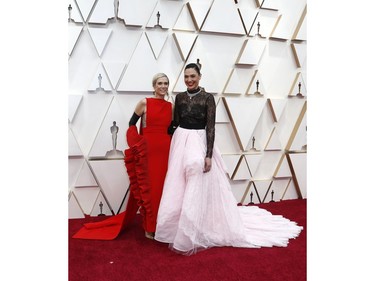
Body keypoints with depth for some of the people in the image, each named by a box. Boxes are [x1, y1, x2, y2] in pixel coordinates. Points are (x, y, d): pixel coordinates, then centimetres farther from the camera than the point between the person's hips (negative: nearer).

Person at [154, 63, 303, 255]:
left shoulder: (207, 98, -5)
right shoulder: (179, 97, 8)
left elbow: (210, 127, -10)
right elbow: (176, 123, 12)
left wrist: (208, 155, -16)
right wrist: (176, 145, 8)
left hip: (198, 143, -4)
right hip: (180, 143, 5)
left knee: (196, 190, -3)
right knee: (178, 189, 7)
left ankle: (190, 238, 10)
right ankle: (180, 231, 25)